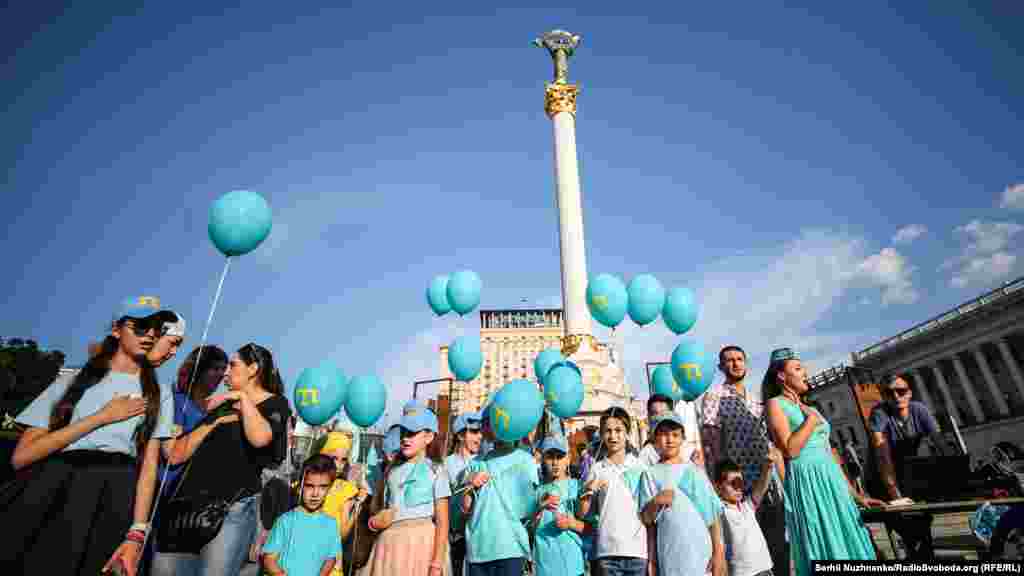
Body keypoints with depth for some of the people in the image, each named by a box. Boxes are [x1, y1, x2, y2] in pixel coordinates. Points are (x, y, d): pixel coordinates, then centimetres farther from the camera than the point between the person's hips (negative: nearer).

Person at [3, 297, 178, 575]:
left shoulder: (158, 394, 8)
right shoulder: (75, 380, 7)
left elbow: (149, 465, 0)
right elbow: (21, 456, -3)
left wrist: (136, 534, -9)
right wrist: (102, 417, -8)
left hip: (112, 505, 0)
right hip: (49, 496, 0)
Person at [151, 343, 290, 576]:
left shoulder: (276, 404, 2)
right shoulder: (221, 405, 19)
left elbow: (259, 438, -21)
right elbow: (175, 456, 12)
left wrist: (244, 397, -6)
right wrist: (214, 421, 0)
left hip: (233, 508, -5)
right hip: (187, 506, 6)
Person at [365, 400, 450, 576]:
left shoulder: (435, 471, -3)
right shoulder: (392, 470, 9)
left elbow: (442, 522, -6)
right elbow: (378, 506, 23)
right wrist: (376, 520, 2)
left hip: (421, 544, -4)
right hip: (389, 546, 4)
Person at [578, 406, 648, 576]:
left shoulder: (641, 467, 4)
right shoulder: (597, 469, 4)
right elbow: (583, 514, 4)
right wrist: (589, 490, -12)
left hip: (637, 550, 0)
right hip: (606, 551, 0)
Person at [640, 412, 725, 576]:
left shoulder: (695, 471, 7)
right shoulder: (651, 474, 3)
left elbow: (712, 512, 7)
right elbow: (647, 519, 1)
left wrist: (718, 551, 0)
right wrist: (655, 503, -18)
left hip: (702, 551, 1)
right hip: (670, 554, -1)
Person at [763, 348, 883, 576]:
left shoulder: (810, 408, 20)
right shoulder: (775, 404, -4)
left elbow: (830, 454, 20)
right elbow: (789, 450, -16)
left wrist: (855, 494, 18)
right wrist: (811, 418, -7)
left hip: (832, 481, 8)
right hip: (807, 482, -8)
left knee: (847, 541, 9)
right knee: (825, 545, -4)